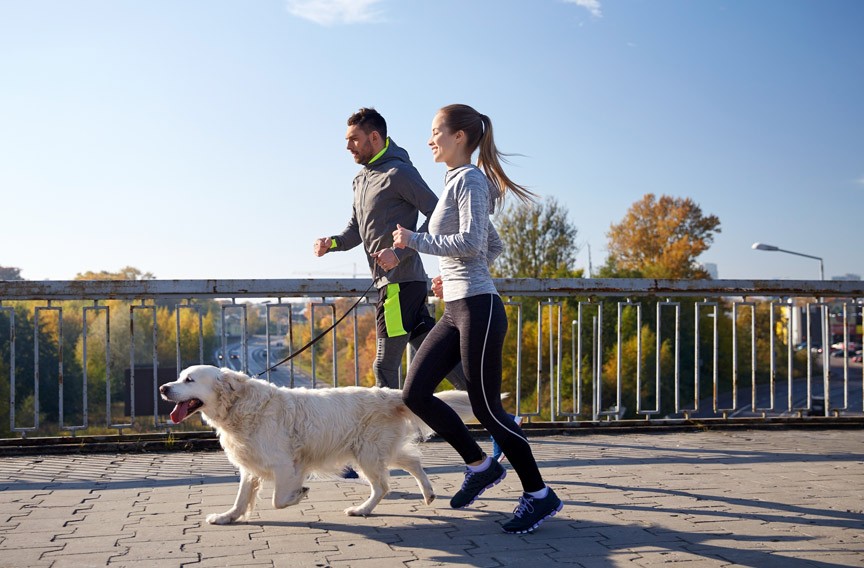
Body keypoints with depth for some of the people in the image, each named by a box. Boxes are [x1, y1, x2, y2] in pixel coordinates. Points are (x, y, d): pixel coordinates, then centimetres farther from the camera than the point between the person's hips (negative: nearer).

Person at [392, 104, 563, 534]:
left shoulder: (470, 179, -7)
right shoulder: (456, 183, 20)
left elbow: (472, 242, -21)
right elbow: (495, 247, 25)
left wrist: (415, 240, -13)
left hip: (478, 308, -9)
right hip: (455, 309, 9)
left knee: (486, 407, -4)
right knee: (415, 393, 4)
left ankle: (539, 495, 10)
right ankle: (480, 466, 16)